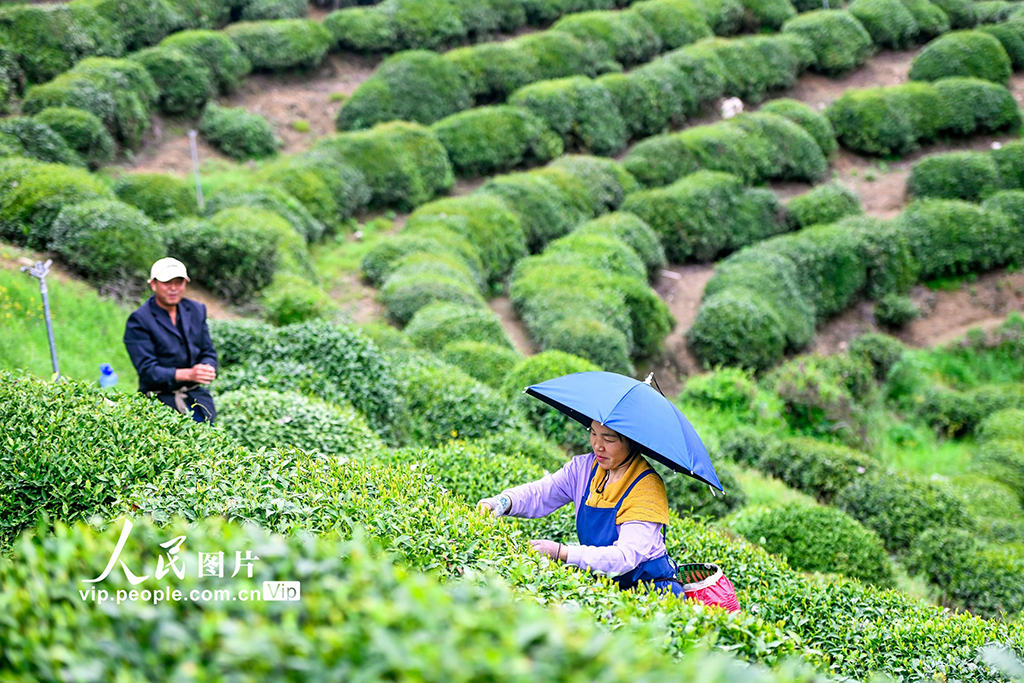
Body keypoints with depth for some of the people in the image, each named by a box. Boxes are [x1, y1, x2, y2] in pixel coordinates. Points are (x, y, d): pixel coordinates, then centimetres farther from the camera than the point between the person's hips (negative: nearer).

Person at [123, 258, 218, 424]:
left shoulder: (197, 310, 13)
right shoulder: (139, 320, -6)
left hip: (195, 396, 5)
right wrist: (188, 374, -25)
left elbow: (208, 352, 14)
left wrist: (208, 369, -12)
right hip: (160, 400, -5)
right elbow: (147, 370, -12)